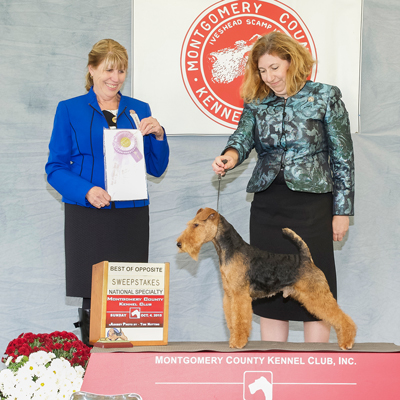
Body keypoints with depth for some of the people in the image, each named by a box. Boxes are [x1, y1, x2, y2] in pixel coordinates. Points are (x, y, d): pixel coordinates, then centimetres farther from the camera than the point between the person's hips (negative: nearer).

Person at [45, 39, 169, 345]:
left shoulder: (139, 110, 13)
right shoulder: (70, 110, 5)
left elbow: (156, 168, 14)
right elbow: (55, 168, 1)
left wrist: (158, 136, -4)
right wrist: (86, 191, -16)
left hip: (131, 216, 3)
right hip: (87, 216, -2)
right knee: (91, 299, -5)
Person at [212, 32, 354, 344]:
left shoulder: (325, 97, -1)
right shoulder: (257, 103, 10)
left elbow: (343, 157, 0)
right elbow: (243, 136, -4)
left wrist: (342, 210, -3)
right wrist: (230, 156, -29)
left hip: (311, 203, -4)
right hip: (267, 204, 4)